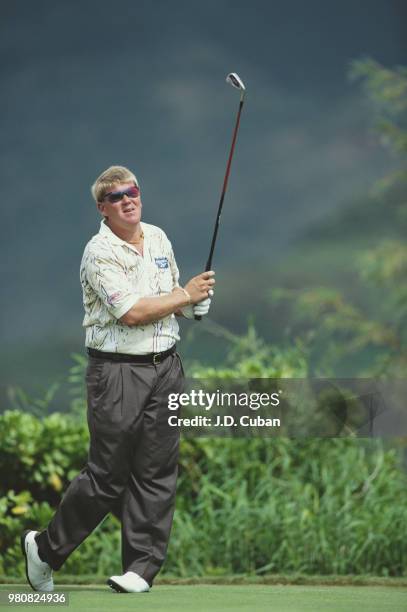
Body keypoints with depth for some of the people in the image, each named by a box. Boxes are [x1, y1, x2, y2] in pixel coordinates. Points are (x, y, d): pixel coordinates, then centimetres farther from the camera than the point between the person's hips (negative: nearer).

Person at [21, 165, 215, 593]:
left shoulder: (159, 238, 12)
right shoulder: (99, 253, -11)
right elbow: (131, 312, -19)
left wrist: (195, 303, 3)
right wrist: (186, 294, -10)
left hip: (165, 366, 6)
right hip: (117, 371, -6)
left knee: (157, 473, 3)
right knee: (106, 476, -3)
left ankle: (141, 567, 8)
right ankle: (45, 548, 14)